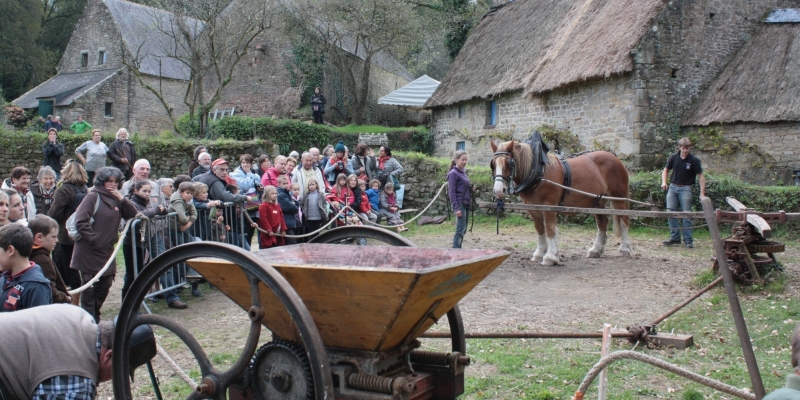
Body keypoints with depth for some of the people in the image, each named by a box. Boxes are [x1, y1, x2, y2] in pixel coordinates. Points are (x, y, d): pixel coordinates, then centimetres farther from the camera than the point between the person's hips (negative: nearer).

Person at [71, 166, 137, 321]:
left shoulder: (116, 200, 12)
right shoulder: (93, 197, -9)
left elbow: (132, 214, 2)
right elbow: (81, 221, -16)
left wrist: (121, 198, -8)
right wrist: (92, 239, -15)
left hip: (107, 251, 7)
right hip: (89, 252, -7)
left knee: (105, 284, 12)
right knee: (89, 286, 0)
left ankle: (95, 317, 28)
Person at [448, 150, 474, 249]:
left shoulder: (463, 172, 14)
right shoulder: (453, 173, -10)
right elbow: (452, 192, -15)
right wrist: (456, 208, -20)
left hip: (466, 204, 9)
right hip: (460, 204, -9)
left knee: (463, 230, 12)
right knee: (460, 230, -10)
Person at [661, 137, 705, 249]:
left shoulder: (694, 160, -9)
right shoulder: (673, 157, 0)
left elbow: (701, 177, -8)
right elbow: (666, 170, 14)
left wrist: (702, 193, -15)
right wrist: (664, 182, -4)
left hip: (685, 188, -4)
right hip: (673, 187, 4)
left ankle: (688, 240, 3)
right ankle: (675, 238, 13)